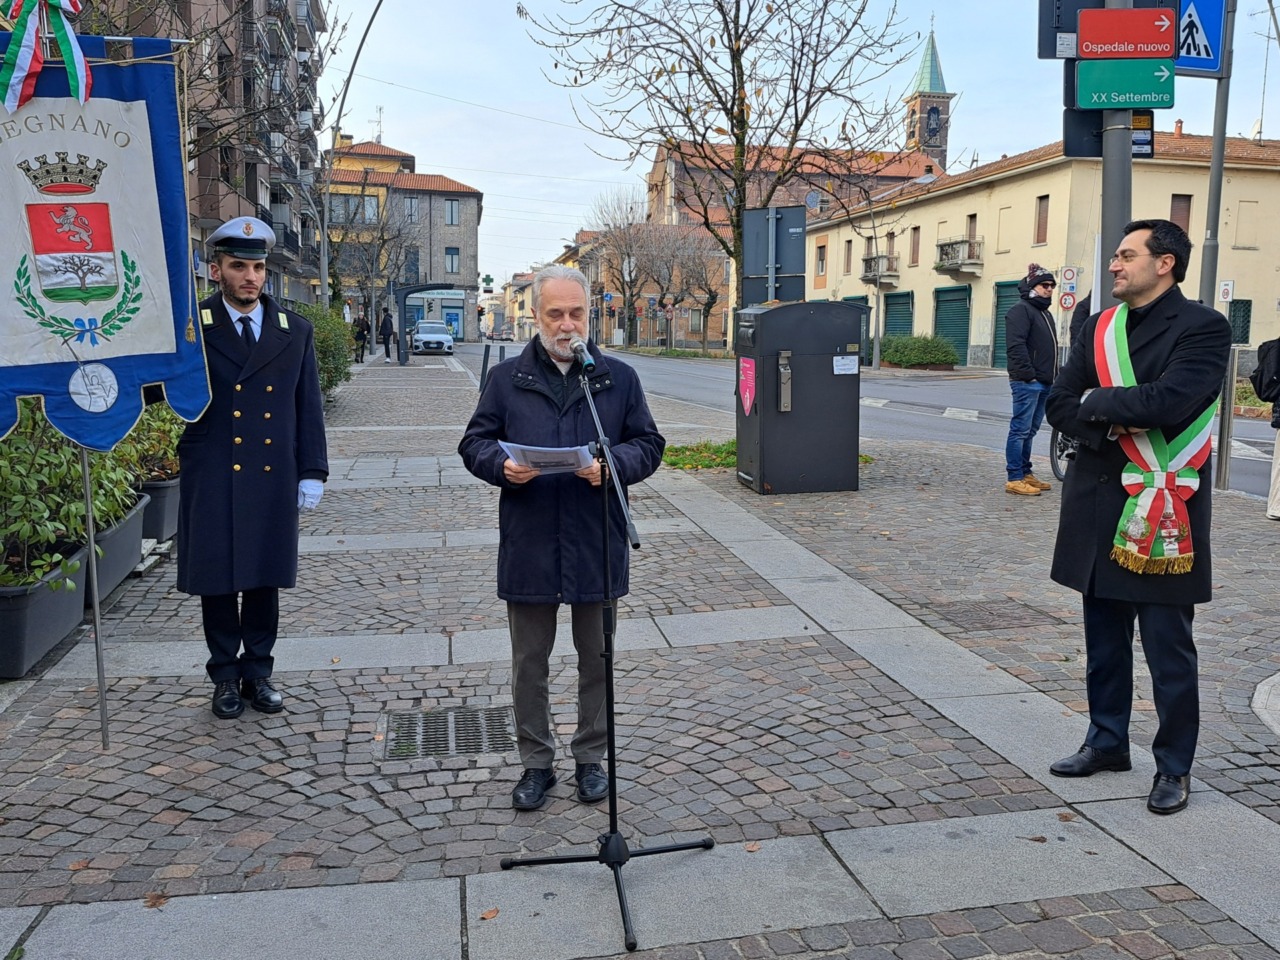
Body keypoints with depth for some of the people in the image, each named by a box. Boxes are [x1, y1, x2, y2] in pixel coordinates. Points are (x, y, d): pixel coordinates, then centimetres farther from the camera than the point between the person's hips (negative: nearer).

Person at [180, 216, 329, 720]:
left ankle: (258, 672, 26)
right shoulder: (191, 328, -3)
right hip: (212, 481, -2)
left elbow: (309, 407, 6)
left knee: (265, 579, 11)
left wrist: (312, 472, 2)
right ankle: (225, 675, 25)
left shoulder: (295, 330, 5)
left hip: (273, 480, 2)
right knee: (217, 580, 9)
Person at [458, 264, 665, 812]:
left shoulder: (618, 378, 5)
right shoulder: (507, 378, 5)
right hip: (528, 546, 0)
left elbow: (649, 444, 5)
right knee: (529, 662, 10)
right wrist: (502, 465, -16)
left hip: (596, 545, 0)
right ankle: (536, 763, 26)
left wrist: (615, 463, -16)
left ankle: (591, 758, 30)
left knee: (596, 657, 12)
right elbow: (474, 443, 6)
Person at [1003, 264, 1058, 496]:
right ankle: (1014, 479, -7)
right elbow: (1016, 346, -18)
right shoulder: (1021, 310, -8)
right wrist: (1028, 374, -21)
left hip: (1044, 383, 10)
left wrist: (1055, 376, 19)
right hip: (1027, 382, -10)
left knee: (1030, 430, 14)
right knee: (1021, 430, -8)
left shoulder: (1045, 313, 24)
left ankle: (1026, 473, 21)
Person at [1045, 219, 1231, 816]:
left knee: (1168, 648, 4)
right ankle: (1107, 742, 31)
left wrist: (1098, 402, -9)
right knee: (1104, 639, 16)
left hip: (1162, 510, -6)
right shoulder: (1099, 327, 10)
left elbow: (1167, 401, -23)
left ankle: (1174, 766, 19)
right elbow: (1060, 405, 4)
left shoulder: (1202, 329, -8)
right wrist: (1110, 427, -13)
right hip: (1098, 503, 6)